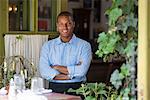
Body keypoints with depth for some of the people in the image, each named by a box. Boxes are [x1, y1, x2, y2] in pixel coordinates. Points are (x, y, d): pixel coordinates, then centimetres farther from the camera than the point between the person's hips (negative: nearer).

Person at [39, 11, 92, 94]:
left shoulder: (84, 45, 6)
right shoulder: (48, 46, 11)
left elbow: (82, 70, -8)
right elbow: (44, 71, -2)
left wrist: (56, 67, -3)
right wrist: (72, 72, -8)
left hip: (76, 88, -1)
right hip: (55, 88, 1)